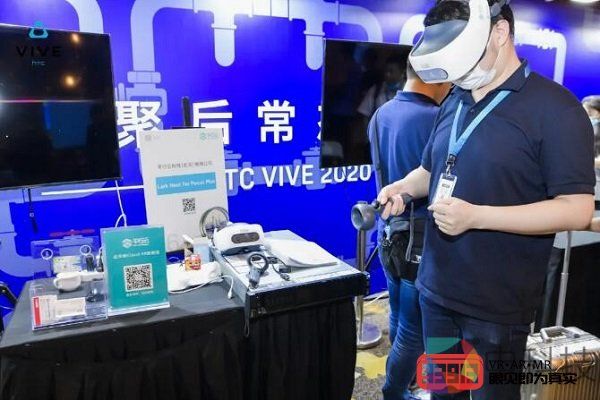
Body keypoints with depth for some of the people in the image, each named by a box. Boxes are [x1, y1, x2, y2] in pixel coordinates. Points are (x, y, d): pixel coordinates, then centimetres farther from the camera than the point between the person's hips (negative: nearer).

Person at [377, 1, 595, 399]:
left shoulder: (554, 108, -13)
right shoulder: (454, 104, 9)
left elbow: (577, 209, -17)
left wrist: (475, 216, -26)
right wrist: (403, 187, -2)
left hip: (497, 303, -6)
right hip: (436, 288, 6)